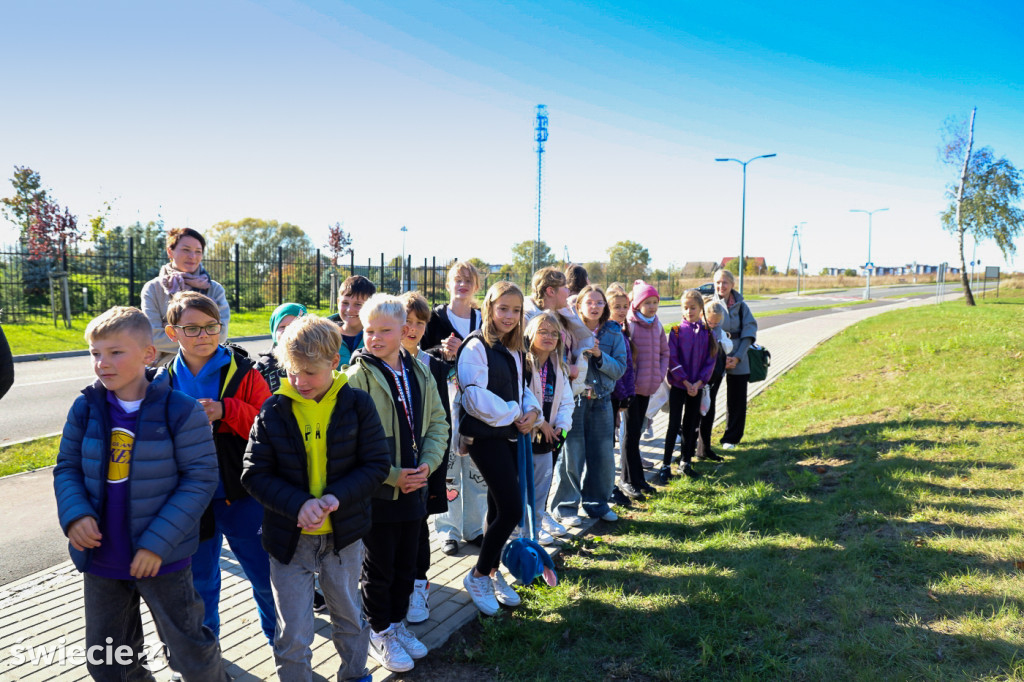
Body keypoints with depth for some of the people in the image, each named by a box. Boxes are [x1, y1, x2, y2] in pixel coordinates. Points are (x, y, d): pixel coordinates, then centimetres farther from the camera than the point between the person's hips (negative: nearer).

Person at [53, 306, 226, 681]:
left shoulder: (180, 411, -16)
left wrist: (158, 541, -19)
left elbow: (201, 479, -15)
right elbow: (67, 467, 6)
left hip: (163, 559, -4)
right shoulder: (85, 408, -2)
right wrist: (75, 514, -14)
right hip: (101, 559, 5)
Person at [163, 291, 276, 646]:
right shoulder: (166, 381, 2)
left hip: (241, 496, -3)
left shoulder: (243, 372, -7)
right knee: (199, 580, 19)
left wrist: (226, 410, -23)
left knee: (266, 576, 7)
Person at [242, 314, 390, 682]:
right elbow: (255, 474, -8)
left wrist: (336, 498, -22)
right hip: (289, 538, -1)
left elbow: (377, 464, -8)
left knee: (349, 617, 21)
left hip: (343, 534, 1)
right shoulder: (273, 411, -8)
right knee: (293, 635, 6)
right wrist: (298, 505, -23)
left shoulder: (356, 404, -8)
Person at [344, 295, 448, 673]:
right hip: (377, 490, -5)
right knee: (379, 567, 11)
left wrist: (428, 464, -8)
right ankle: (380, 633, 31)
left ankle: (397, 623, 39)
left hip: (414, 486, 5)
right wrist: (393, 475, -18)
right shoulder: (357, 376, -14)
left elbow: (438, 422, 8)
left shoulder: (419, 373, 4)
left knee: (406, 564, 19)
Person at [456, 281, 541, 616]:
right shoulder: (477, 346, -13)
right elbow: (475, 396, -19)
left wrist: (532, 410, -1)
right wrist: (512, 415, -12)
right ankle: (477, 575, 8)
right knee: (512, 509, -10)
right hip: (485, 436, -8)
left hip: (509, 435, 8)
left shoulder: (513, 348, 14)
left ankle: (491, 571, 30)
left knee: (499, 508, 14)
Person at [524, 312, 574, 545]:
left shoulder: (559, 368, 11)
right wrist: (540, 422, -16)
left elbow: (566, 401, 10)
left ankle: (536, 526, 30)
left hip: (547, 437, 7)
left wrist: (561, 427, -5)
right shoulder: (522, 363, -14)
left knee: (541, 485, 16)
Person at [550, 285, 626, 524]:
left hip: (601, 400, 3)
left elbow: (620, 369, 1)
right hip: (573, 399, -3)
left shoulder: (614, 333, 6)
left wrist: (600, 355, -13)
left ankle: (597, 503, 26)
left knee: (603, 455, 9)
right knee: (571, 455, 0)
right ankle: (565, 506, 14)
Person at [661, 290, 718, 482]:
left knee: (691, 424, 11)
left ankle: (687, 463, 22)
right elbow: (672, 359, -9)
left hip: (696, 386, 3)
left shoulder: (707, 332, 1)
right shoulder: (676, 331, -7)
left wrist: (698, 382, -10)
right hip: (678, 385, -3)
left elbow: (710, 360, 1)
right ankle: (666, 465, 6)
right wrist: (686, 382, -13)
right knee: (674, 425, -1)